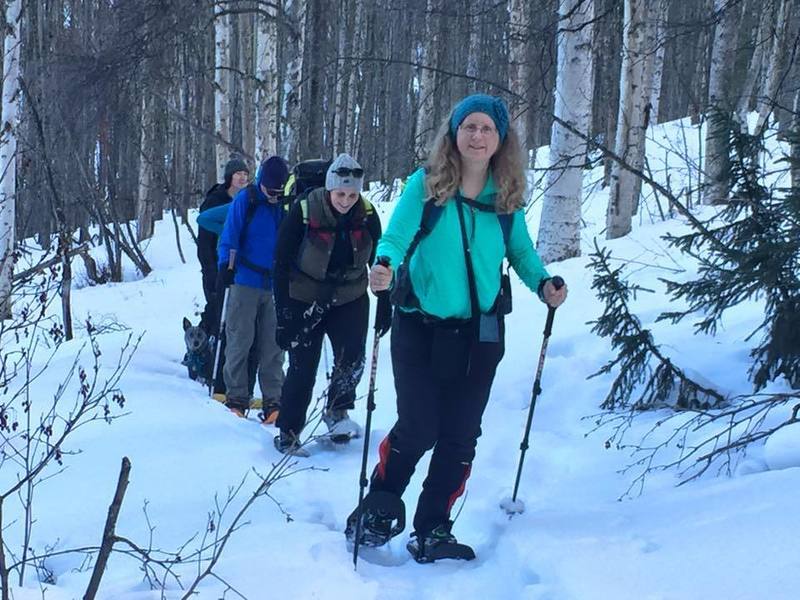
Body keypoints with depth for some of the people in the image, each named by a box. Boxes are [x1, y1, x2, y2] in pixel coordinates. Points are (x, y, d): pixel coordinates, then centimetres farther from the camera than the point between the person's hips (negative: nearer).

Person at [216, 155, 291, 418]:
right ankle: (236, 397, 8)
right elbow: (230, 235, -3)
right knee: (239, 341, 0)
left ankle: (273, 400, 8)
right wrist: (226, 263, -13)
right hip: (245, 281, -2)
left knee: (273, 345, 3)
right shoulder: (245, 199, -4)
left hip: (276, 285, 3)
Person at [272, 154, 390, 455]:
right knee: (302, 367, 1)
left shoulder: (367, 215, -10)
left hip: (351, 299, 2)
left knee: (352, 359, -13)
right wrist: (283, 313, -17)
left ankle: (337, 411, 12)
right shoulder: (303, 212, -19)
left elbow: (378, 261, 2)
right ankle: (287, 432, 15)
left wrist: (385, 305, 1)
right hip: (306, 299, -2)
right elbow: (282, 264, -15)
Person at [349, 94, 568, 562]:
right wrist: (385, 266, -35)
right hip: (420, 326, -3)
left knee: (460, 434, 6)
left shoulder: (507, 195, 3)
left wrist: (543, 283, -6)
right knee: (418, 428, -5)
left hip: (479, 331, 3)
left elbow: (521, 250, 12)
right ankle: (378, 511, 22)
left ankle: (433, 528, 21)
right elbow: (396, 236, -14)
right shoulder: (425, 185, -6)